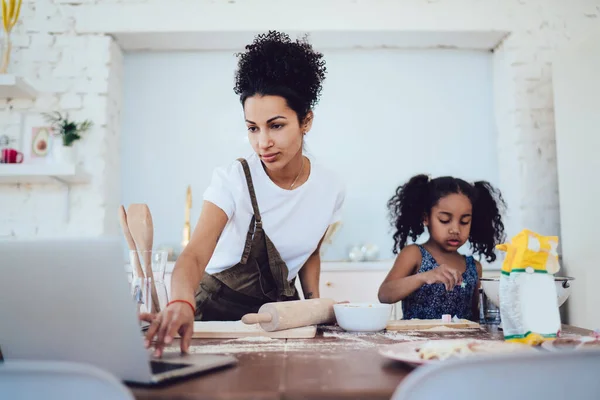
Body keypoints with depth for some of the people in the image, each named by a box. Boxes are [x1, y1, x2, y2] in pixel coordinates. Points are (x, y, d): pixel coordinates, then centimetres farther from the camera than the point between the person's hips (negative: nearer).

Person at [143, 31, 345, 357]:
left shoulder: (329, 187, -7)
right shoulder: (232, 180, -19)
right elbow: (195, 254, -33)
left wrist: (314, 302, -4)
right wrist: (182, 302, -52)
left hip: (280, 311, 3)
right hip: (220, 309, -3)